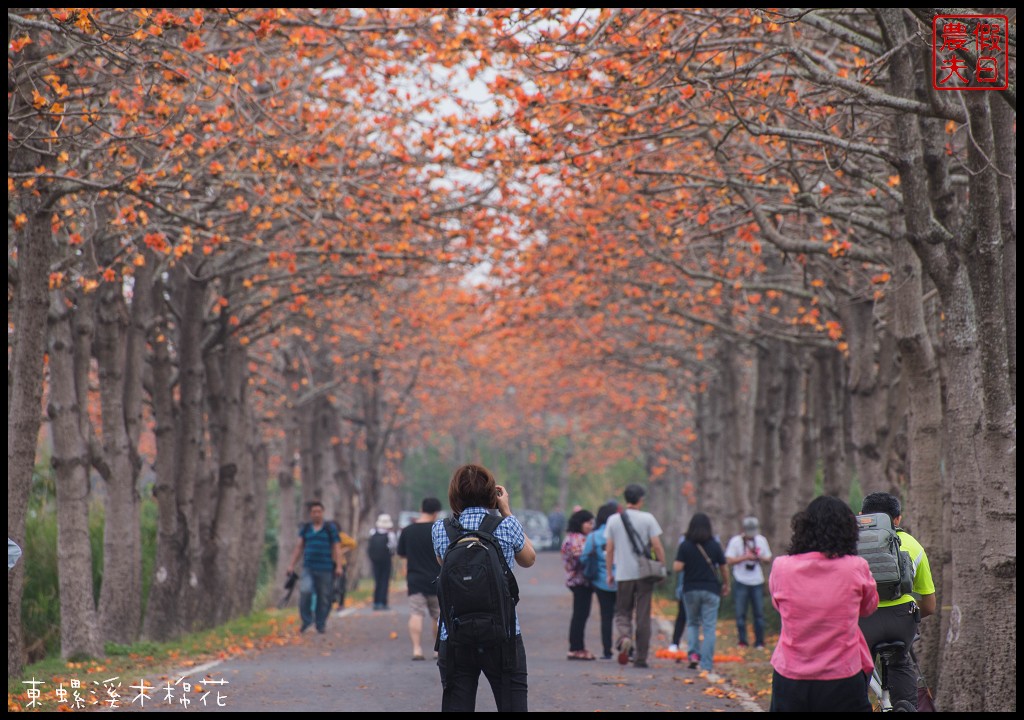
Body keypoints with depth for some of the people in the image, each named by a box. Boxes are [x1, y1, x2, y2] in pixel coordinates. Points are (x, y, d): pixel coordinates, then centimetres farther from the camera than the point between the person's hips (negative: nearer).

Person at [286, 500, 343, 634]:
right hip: (308, 568, 1)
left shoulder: (330, 529, 4)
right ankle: (306, 620, -3)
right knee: (305, 591, -20)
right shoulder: (305, 529, 12)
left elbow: (337, 548, 2)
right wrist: (292, 565, 9)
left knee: (324, 598, 1)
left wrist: (338, 566, -7)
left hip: (325, 569, -1)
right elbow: (299, 547, 15)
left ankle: (321, 625, 16)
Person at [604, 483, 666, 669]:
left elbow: (609, 549, 5)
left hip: (623, 574, 1)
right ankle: (640, 658, 7)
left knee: (622, 612, 12)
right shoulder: (647, 519, -4)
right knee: (643, 617, 6)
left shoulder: (613, 520, 3)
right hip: (645, 574, -1)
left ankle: (624, 636, -19)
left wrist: (609, 573, 13)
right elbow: (657, 546, -6)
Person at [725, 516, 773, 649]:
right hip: (741, 583, -2)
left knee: (759, 613, 2)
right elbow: (729, 560, -7)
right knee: (740, 614, -1)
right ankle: (742, 642, 5)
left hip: (757, 583, 3)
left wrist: (761, 558, -9)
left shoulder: (761, 540, 10)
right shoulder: (735, 541, -2)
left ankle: (759, 642, 8)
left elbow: (769, 560, 13)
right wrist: (745, 557, -17)